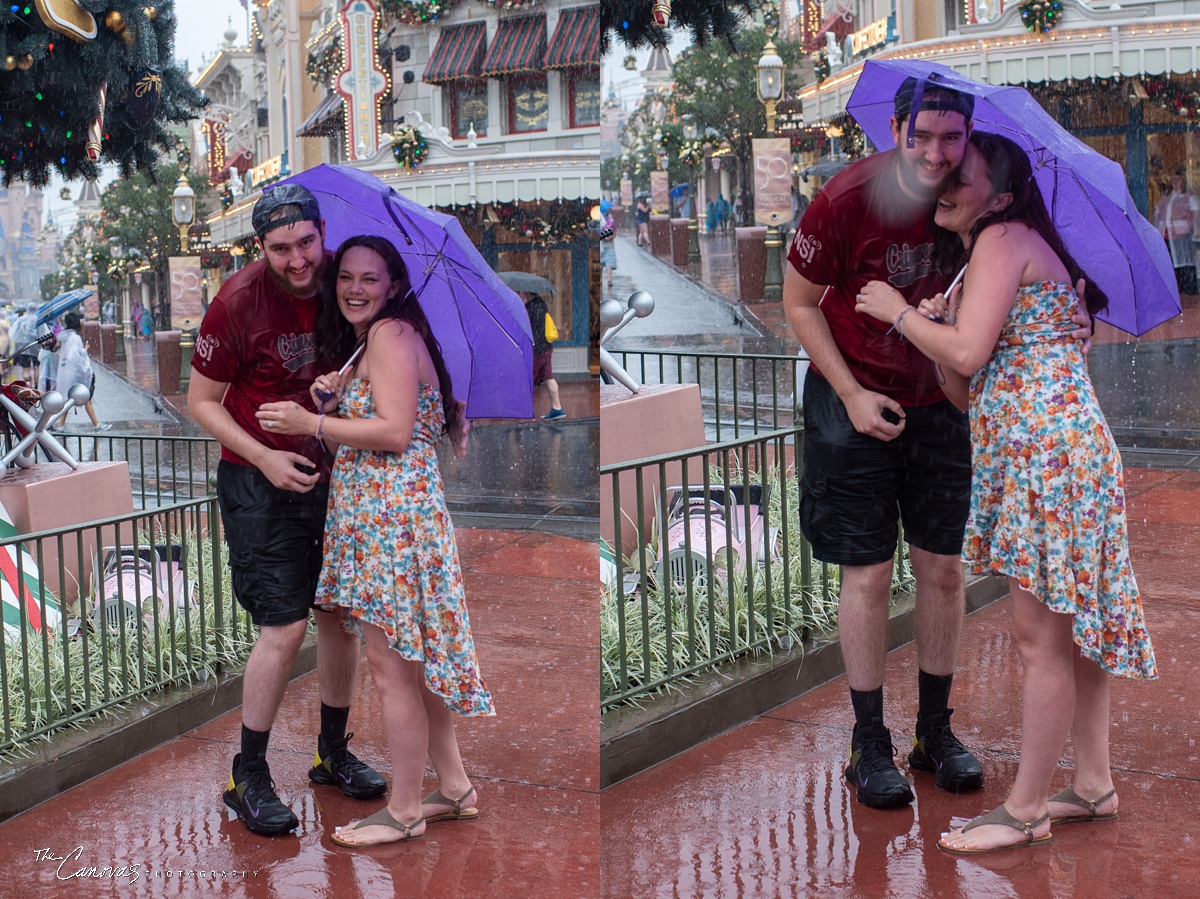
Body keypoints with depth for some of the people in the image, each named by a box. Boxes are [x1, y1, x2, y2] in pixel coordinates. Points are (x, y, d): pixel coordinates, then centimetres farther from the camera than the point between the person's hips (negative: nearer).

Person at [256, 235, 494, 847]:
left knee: (390, 667, -5)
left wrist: (312, 423, -14)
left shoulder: (390, 333, -11)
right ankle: (454, 788, 23)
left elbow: (395, 433, -19)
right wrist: (338, 398, 12)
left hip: (392, 514, -11)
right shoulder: (379, 339, 20)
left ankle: (404, 811, 3)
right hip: (387, 516, 11)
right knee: (413, 661, 14)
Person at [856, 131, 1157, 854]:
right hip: (1043, 449, 11)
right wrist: (932, 325, 6)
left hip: (1046, 444, -11)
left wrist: (900, 312, -3)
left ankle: (1025, 812, 3)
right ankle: (1095, 786, 24)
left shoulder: (1003, 238, -6)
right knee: (1073, 626, 15)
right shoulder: (984, 253, 23)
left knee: (1042, 637, -4)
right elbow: (968, 391, 20)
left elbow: (967, 355, -18)